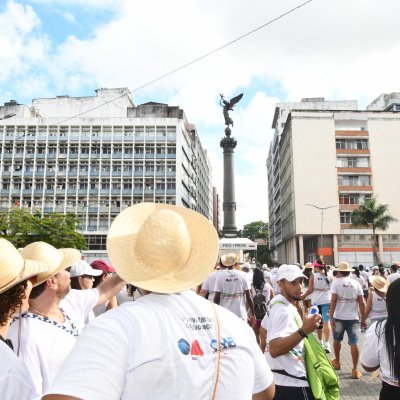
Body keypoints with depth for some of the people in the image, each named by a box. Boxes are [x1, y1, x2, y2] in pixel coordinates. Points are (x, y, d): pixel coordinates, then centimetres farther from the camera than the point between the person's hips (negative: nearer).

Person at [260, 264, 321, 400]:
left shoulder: (276, 303, 7)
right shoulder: (284, 311, -23)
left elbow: (263, 331, 21)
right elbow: (274, 349, -33)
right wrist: (303, 331, -40)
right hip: (291, 383, -9)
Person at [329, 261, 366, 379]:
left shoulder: (336, 282, -3)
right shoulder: (356, 283, 6)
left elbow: (333, 300, -12)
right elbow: (361, 303, 2)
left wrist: (331, 317, -11)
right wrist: (363, 319, 9)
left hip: (339, 317, -2)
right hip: (353, 317, 2)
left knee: (337, 340, 18)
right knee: (354, 343, 2)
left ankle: (337, 362, 33)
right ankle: (355, 370, 1)